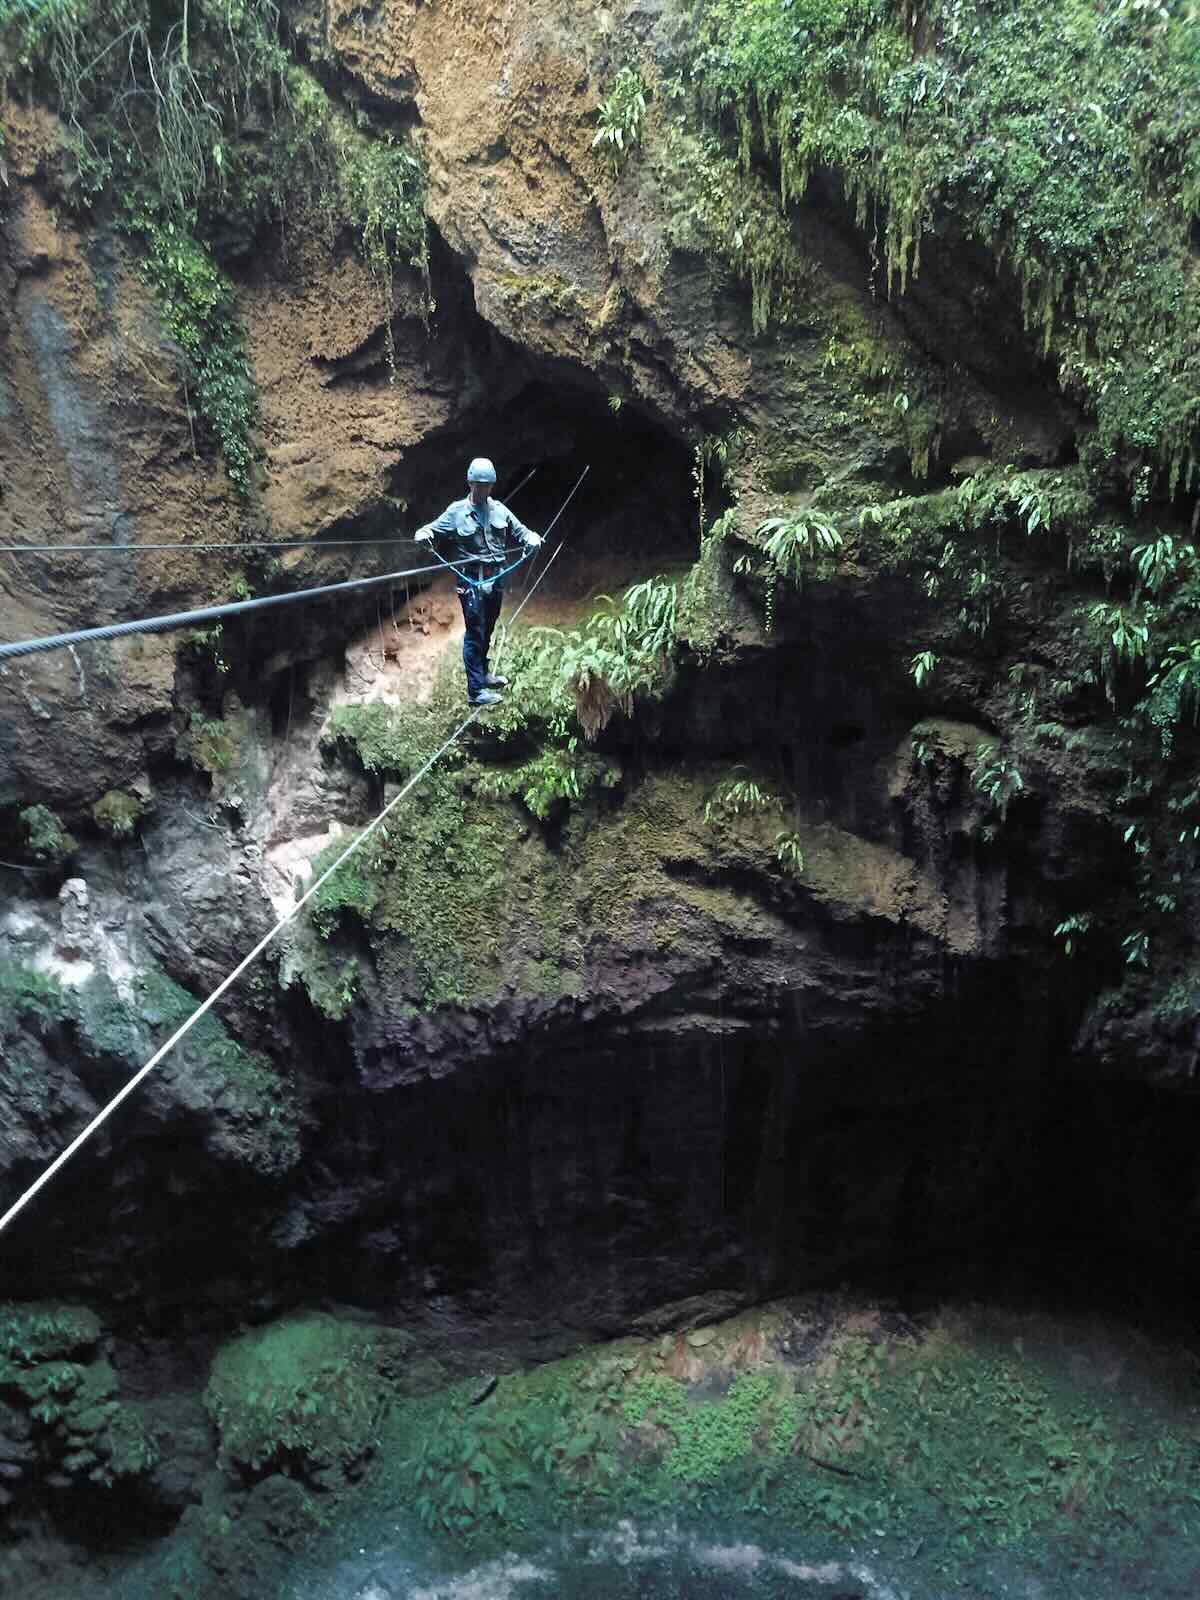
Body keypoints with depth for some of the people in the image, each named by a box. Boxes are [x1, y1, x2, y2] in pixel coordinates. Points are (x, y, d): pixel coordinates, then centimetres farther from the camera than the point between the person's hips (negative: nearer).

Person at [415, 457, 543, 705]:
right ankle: (475, 691, -4)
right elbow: (433, 528, -5)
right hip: (471, 582, -5)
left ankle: (483, 674, 39)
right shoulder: (457, 512, -6)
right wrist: (423, 534, -28)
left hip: (496, 580, 5)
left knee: (487, 630, 20)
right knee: (475, 634, -6)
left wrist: (532, 538, -9)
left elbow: (519, 530, 12)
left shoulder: (499, 509, 6)